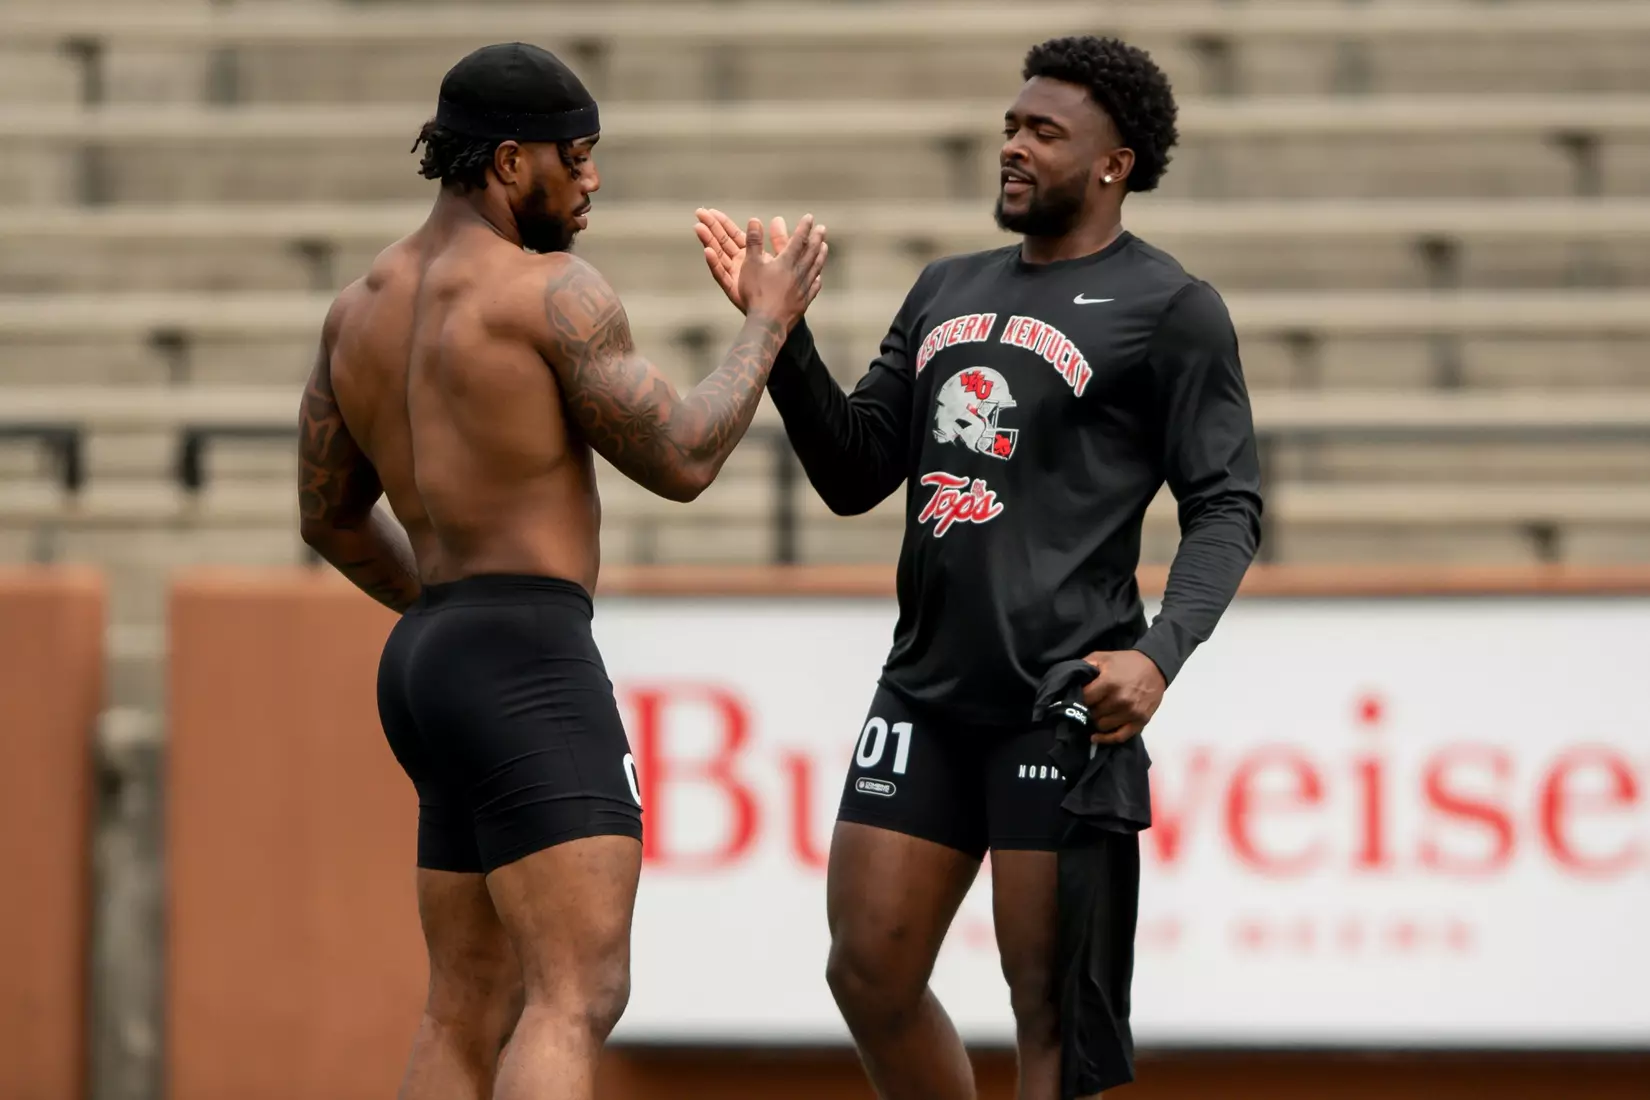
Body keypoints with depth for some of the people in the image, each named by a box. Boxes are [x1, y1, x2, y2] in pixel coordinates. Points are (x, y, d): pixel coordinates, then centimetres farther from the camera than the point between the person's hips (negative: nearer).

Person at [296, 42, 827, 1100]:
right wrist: (768, 322, 4)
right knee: (578, 1001, -16)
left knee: (473, 1013, 12)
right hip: (529, 666, -9)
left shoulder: (362, 306, 14)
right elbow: (681, 461, -9)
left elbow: (330, 514, 23)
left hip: (428, 661, 9)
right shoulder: (556, 292, -11)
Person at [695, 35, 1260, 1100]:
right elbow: (854, 473, 18)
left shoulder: (1170, 309, -1)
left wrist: (1160, 653, -20)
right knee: (870, 972, 5)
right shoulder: (948, 292, 18)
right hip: (926, 685, 7)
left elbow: (1226, 508, -4)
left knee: (1050, 1006, -6)